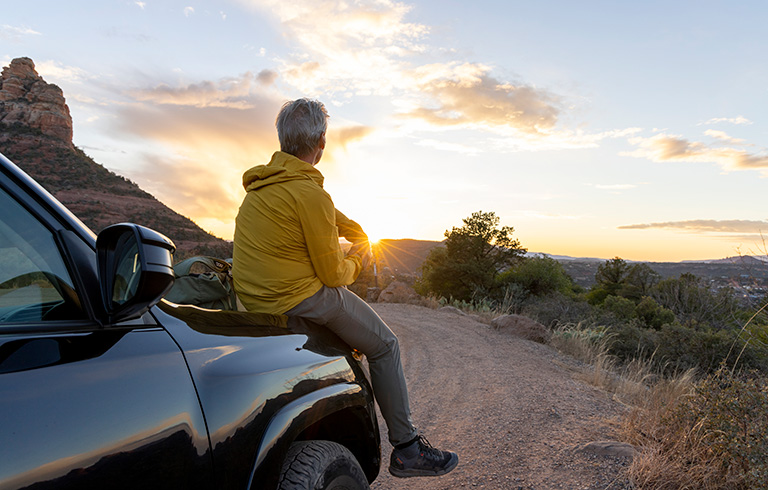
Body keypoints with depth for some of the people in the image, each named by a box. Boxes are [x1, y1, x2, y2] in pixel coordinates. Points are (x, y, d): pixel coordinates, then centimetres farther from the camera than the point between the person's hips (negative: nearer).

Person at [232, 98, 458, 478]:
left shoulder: (262, 183, 9)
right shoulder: (309, 193, -20)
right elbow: (333, 274, -15)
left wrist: (358, 235, 20)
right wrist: (357, 260, 5)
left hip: (253, 296, 10)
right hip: (299, 299, -10)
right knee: (385, 346, 5)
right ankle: (406, 449, 14)